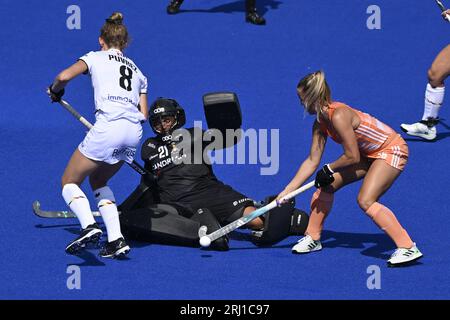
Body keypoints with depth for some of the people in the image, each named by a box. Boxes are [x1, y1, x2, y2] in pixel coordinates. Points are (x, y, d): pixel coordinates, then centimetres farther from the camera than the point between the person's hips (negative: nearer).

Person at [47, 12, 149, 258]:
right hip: (134, 134, 6)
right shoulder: (137, 71, 27)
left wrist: (54, 91, 18)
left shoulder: (96, 57, 12)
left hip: (108, 127, -6)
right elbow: (143, 114, 19)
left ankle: (89, 226, -20)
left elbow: (64, 76, -2)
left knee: (69, 182, 7)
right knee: (97, 180, 25)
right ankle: (115, 240, 10)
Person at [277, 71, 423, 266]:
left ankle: (408, 248, -23)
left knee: (366, 201, -23)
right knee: (326, 185, 5)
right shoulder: (320, 123, -1)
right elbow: (312, 161, 3)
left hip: (391, 150, -9)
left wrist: (329, 169, -8)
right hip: (368, 153, 9)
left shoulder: (339, 116, -29)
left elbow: (352, 157, -24)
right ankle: (313, 237, 21)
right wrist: (287, 191, 1)